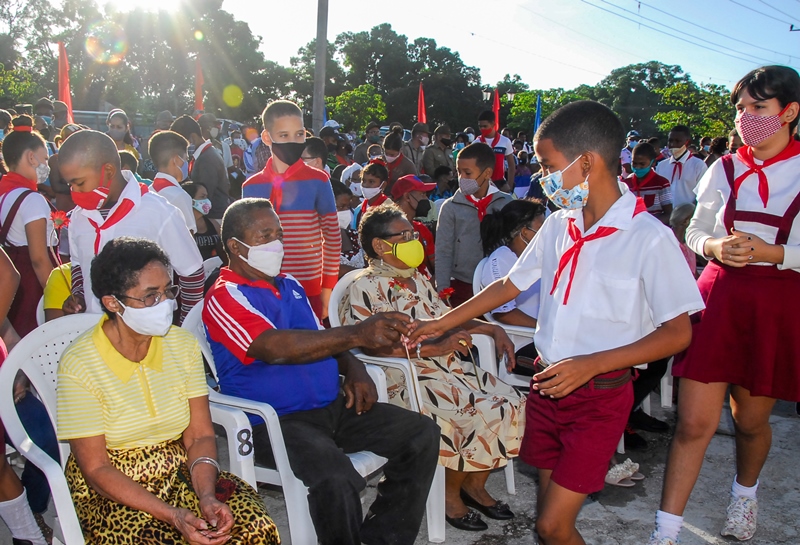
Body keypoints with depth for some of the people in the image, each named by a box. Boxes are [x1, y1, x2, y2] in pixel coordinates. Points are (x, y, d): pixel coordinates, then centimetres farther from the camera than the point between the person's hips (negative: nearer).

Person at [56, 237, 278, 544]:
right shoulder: (80, 365, -15)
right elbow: (96, 469, -14)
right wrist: (172, 515, -24)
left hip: (180, 473, 3)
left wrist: (207, 496, -21)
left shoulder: (183, 344, -3)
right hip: (109, 492, -3)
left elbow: (200, 436, -2)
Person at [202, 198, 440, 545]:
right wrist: (357, 334, -34)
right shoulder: (225, 297, -9)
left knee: (423, 435, -2)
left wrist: (353, 368, 3)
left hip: (333, 406, 8)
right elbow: (276, 348, -26)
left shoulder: (290, 286, 17)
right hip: (276, 421, -8)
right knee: (335, 477, -35)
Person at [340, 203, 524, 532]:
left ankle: (474, 483, 9)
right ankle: (450, 491, 0)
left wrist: (492, 329, 11)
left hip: (451, 368, 8)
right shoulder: (365, 289, -8)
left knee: (510, 403, -9)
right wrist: (432, 348, -23)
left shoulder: (418, 279, 19)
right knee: (481, 414, -24)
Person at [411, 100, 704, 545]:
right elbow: (509, 285, 14)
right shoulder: (559, 226, 4)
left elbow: (678, 333, -14)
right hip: (547, 386, 6)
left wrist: (589, 365, -23)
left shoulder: (649, 237, -16)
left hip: (600, 396, -5)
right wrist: (442, 323, 15)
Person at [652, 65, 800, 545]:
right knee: (694, 422, -2)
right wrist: (715, 246, -8)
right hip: (720, 296, 1)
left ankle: (745, 493, 46)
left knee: (751, 420, 14)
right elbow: (696, 231, 13)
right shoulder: (725, 169, 6)